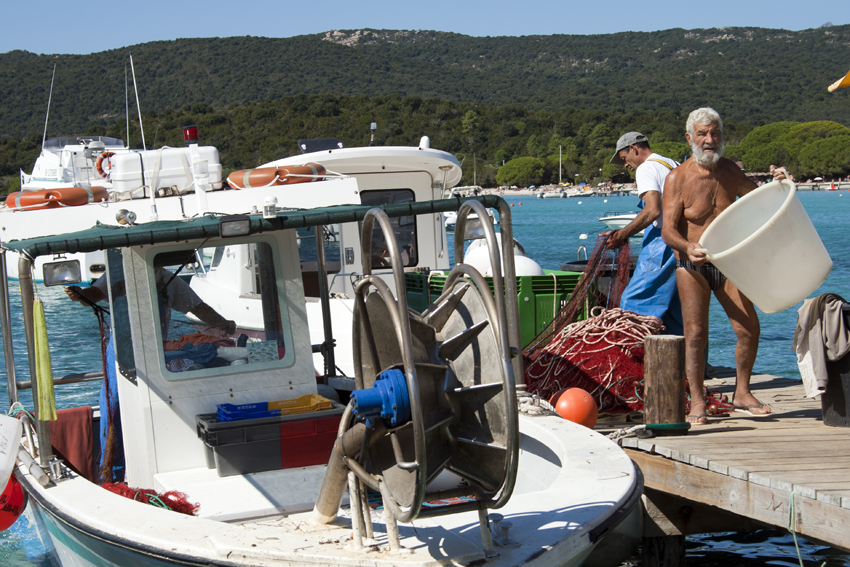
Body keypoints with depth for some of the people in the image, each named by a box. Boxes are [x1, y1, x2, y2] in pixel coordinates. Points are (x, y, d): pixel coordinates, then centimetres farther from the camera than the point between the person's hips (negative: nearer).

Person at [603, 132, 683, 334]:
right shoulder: (676, 166, 21)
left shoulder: (646, 168, -5)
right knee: (674, 308, 11)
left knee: (633, 302, -9)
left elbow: (653, 211, -19)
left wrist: (622, 235, -14)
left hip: (662, 240, -9)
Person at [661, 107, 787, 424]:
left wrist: (776, 184, -4)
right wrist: (688, 248, -37)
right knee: (696, 333, -10)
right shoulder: (678, 178, -11)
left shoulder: (729, 171, 5)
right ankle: (697, 402, 0)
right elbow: (668, 230, -16)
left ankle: (742, 394, 14)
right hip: (692, 266, -4)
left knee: (749, 328, -1)